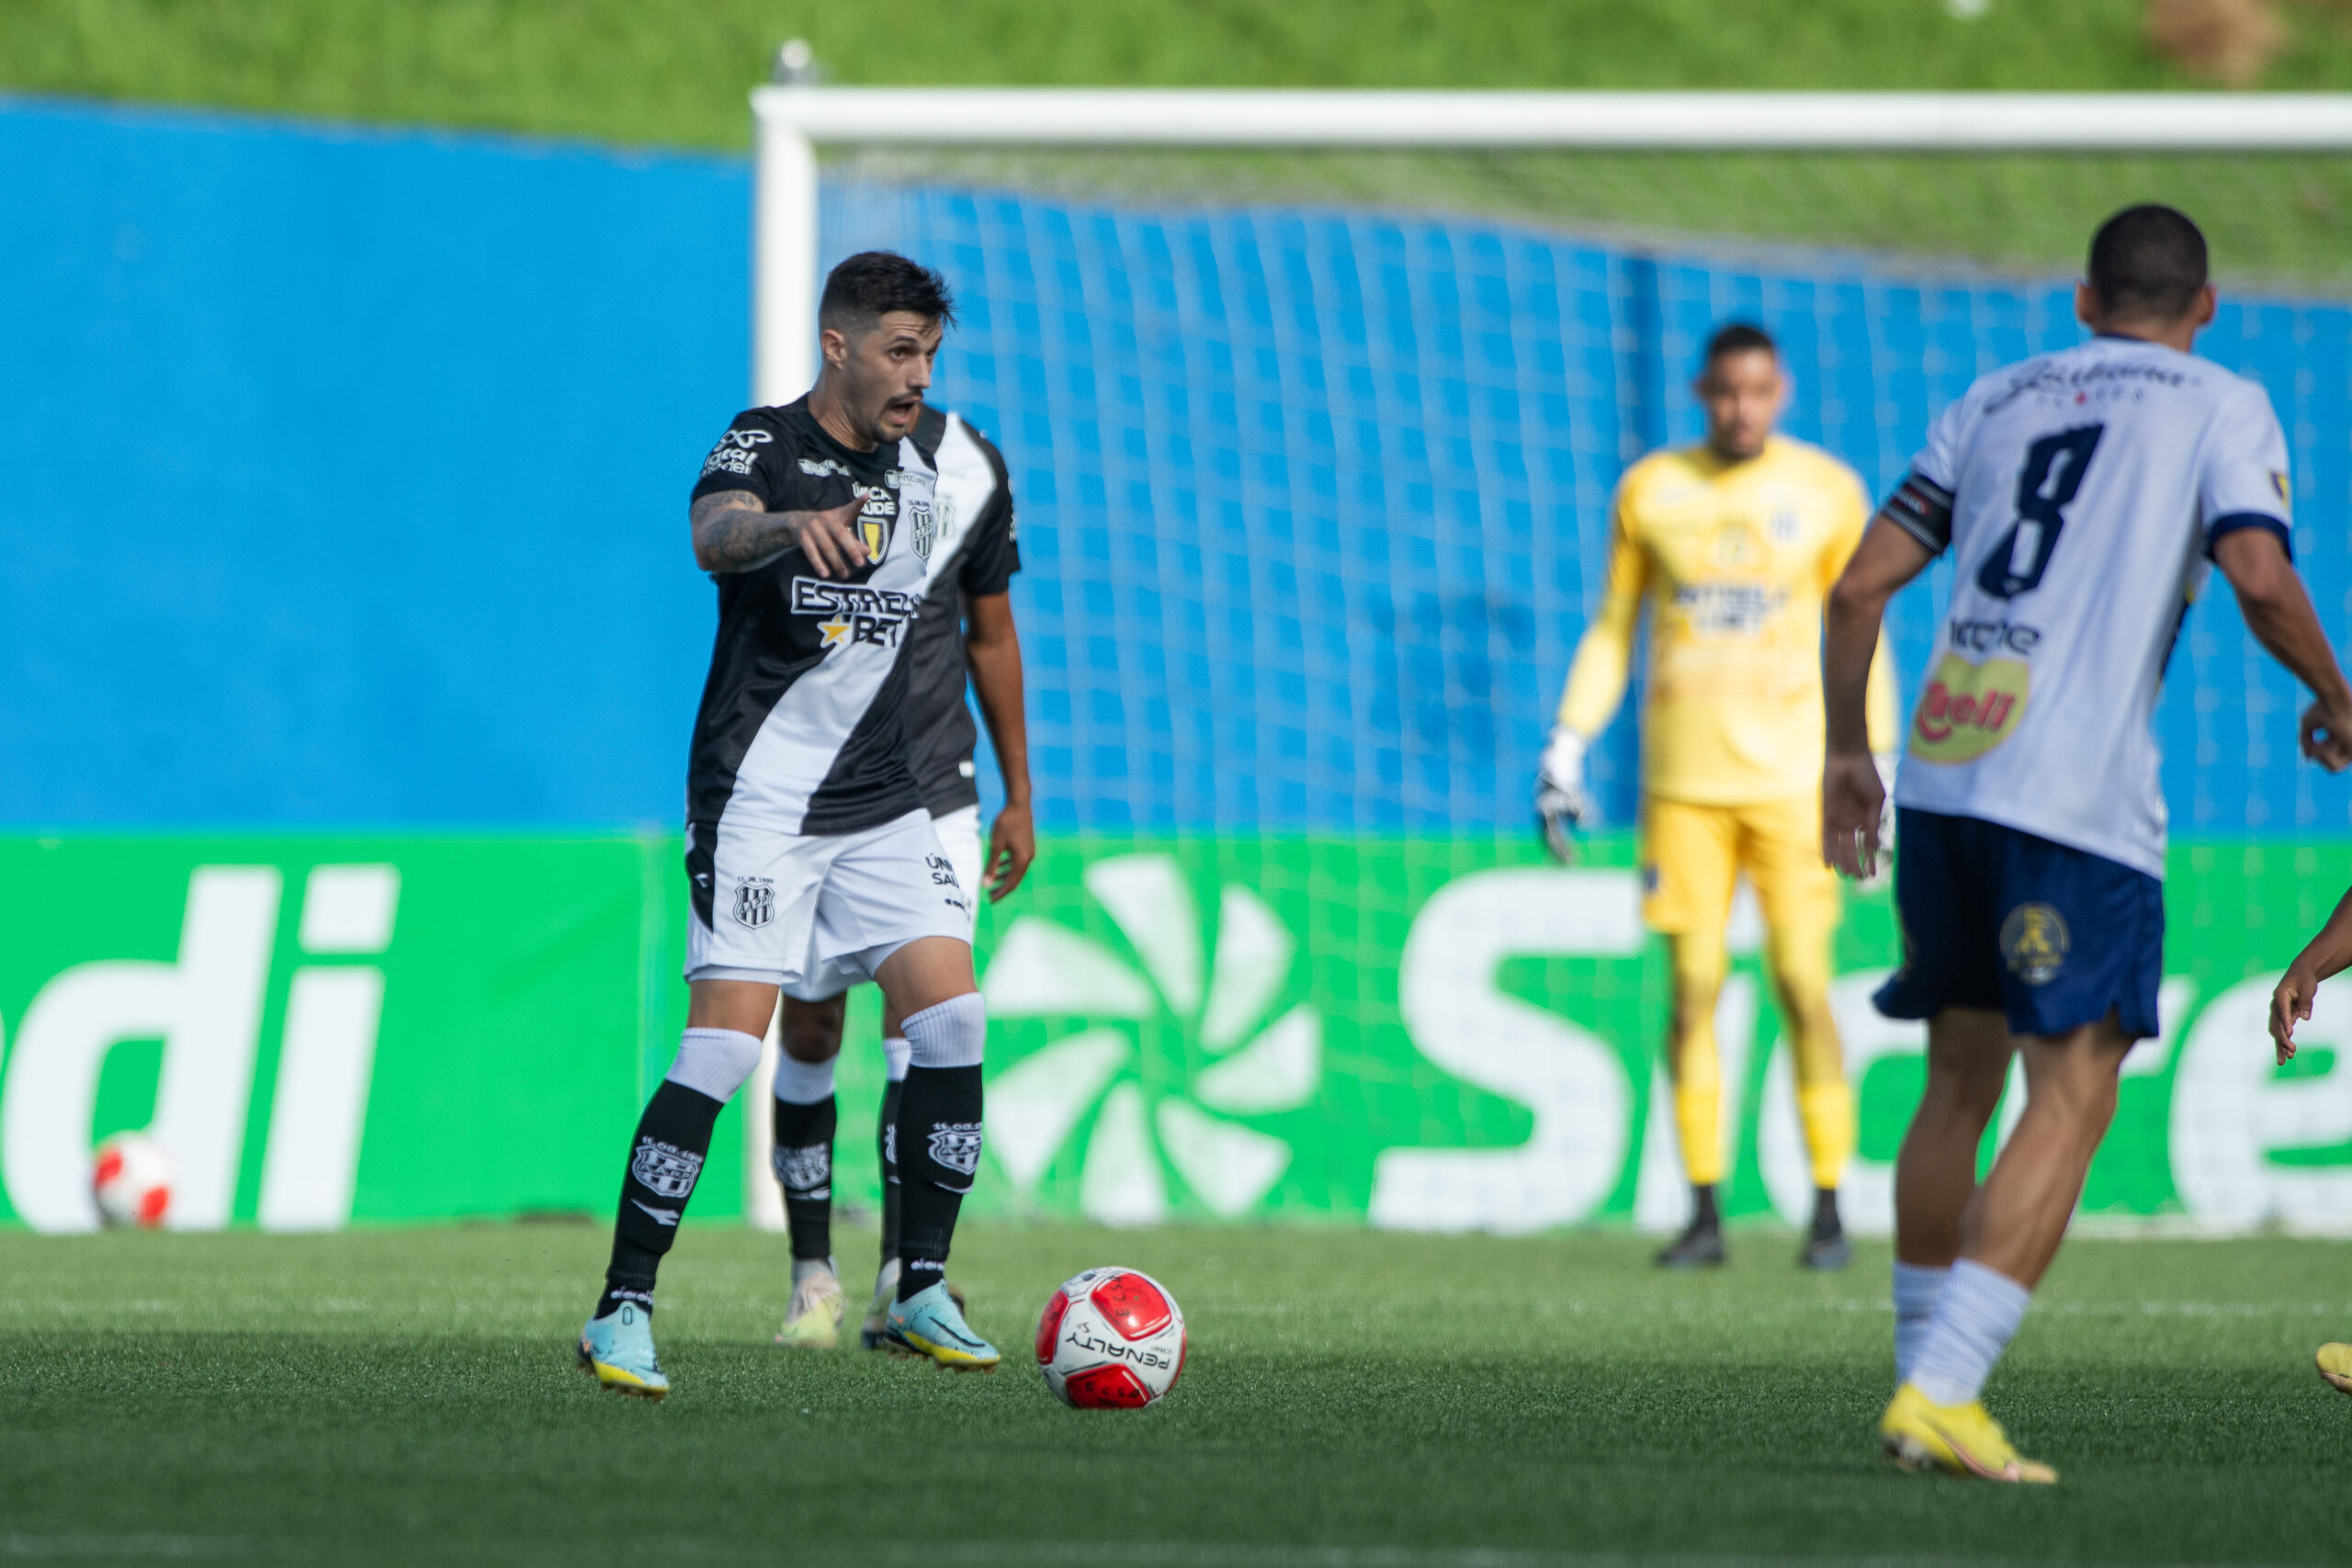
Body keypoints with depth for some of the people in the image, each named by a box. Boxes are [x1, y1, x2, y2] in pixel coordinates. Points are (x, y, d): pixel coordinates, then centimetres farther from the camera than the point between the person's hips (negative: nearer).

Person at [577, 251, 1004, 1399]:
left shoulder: (917, 471, 12)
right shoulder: (764, 445, -9)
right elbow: (713, 535, -32)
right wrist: (795, 525, -54)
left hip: (879, 807, 6)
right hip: (760, 804, -6)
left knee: (952, 1015, -7)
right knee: (727, 1040, -14)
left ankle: (921, 1293, 4)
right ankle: (622, 1313, -8)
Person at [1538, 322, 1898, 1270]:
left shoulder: (1828, 494, 3)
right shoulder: (1651, 491, 7)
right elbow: (1612, 629, 14)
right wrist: (1567, 746, 6)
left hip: (1791, 775, -1)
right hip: (1682, 781, 1)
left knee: (1802, 987, -6)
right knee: (1692, 991, -2)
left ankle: (1828, 1209, 3)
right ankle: (1704, 1211, 4)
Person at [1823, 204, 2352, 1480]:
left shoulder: (1999, 399, 20)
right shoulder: (2222, 408, 7)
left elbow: (1862, 580, 15)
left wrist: (1844, 749, 24)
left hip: (1939, 783, 5)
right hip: (2080, 799, -5)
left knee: (1960, 1084, 16)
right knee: (2072, 1099, -4)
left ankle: (1928, 1384, 18)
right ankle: (1939, 1389, -16)